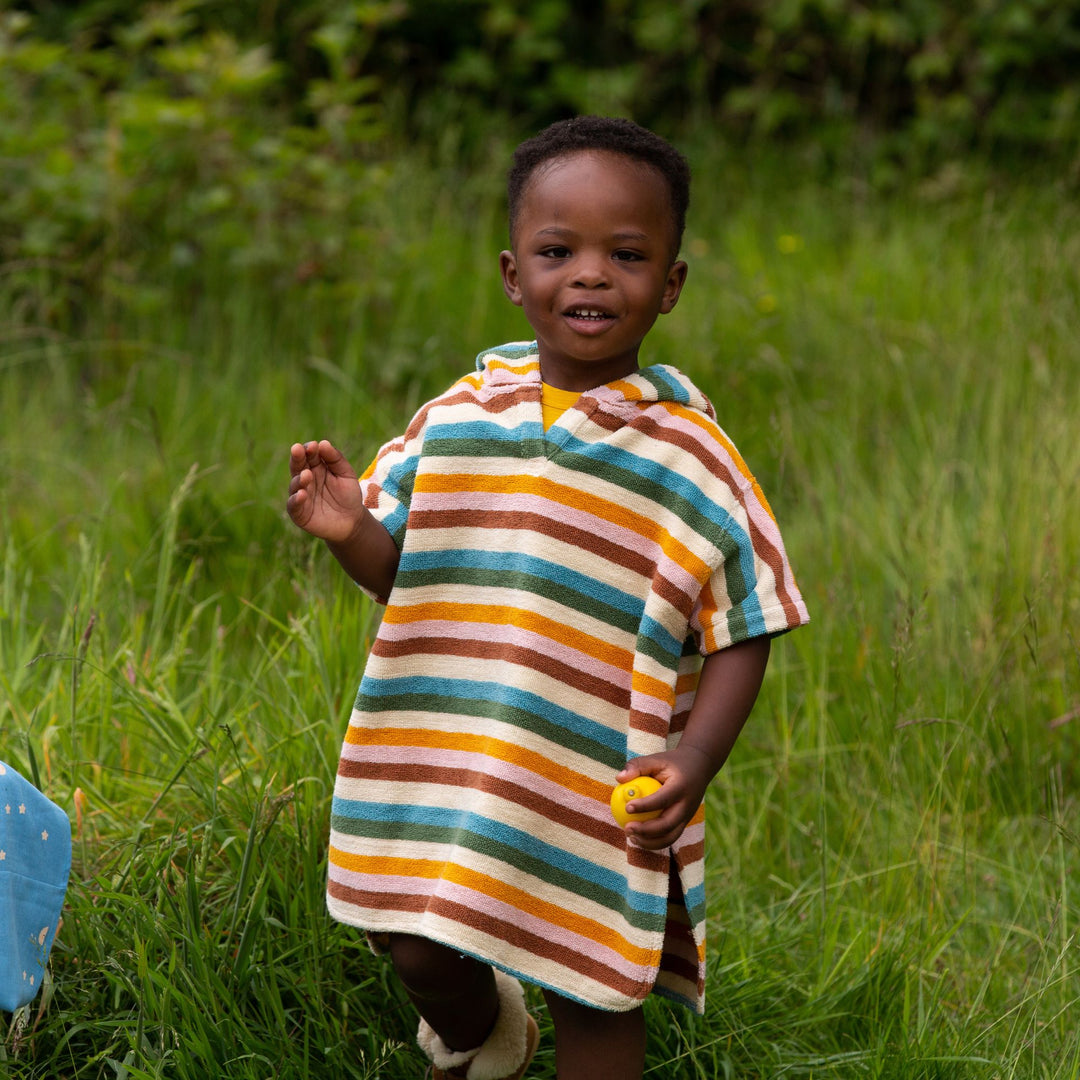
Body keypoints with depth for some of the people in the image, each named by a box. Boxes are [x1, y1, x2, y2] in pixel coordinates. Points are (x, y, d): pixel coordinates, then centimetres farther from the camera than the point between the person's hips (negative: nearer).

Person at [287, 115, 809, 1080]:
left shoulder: (690, 457, -9)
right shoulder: (458, 418, 1)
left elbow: (743, 634, -8)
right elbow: (402, 574, 9)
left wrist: (695, 760, -22)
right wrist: (350, 533, -13)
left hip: (605, 792, -3)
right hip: (445, 771, 3)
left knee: (593, 998, 7)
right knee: (422, 952, 15)